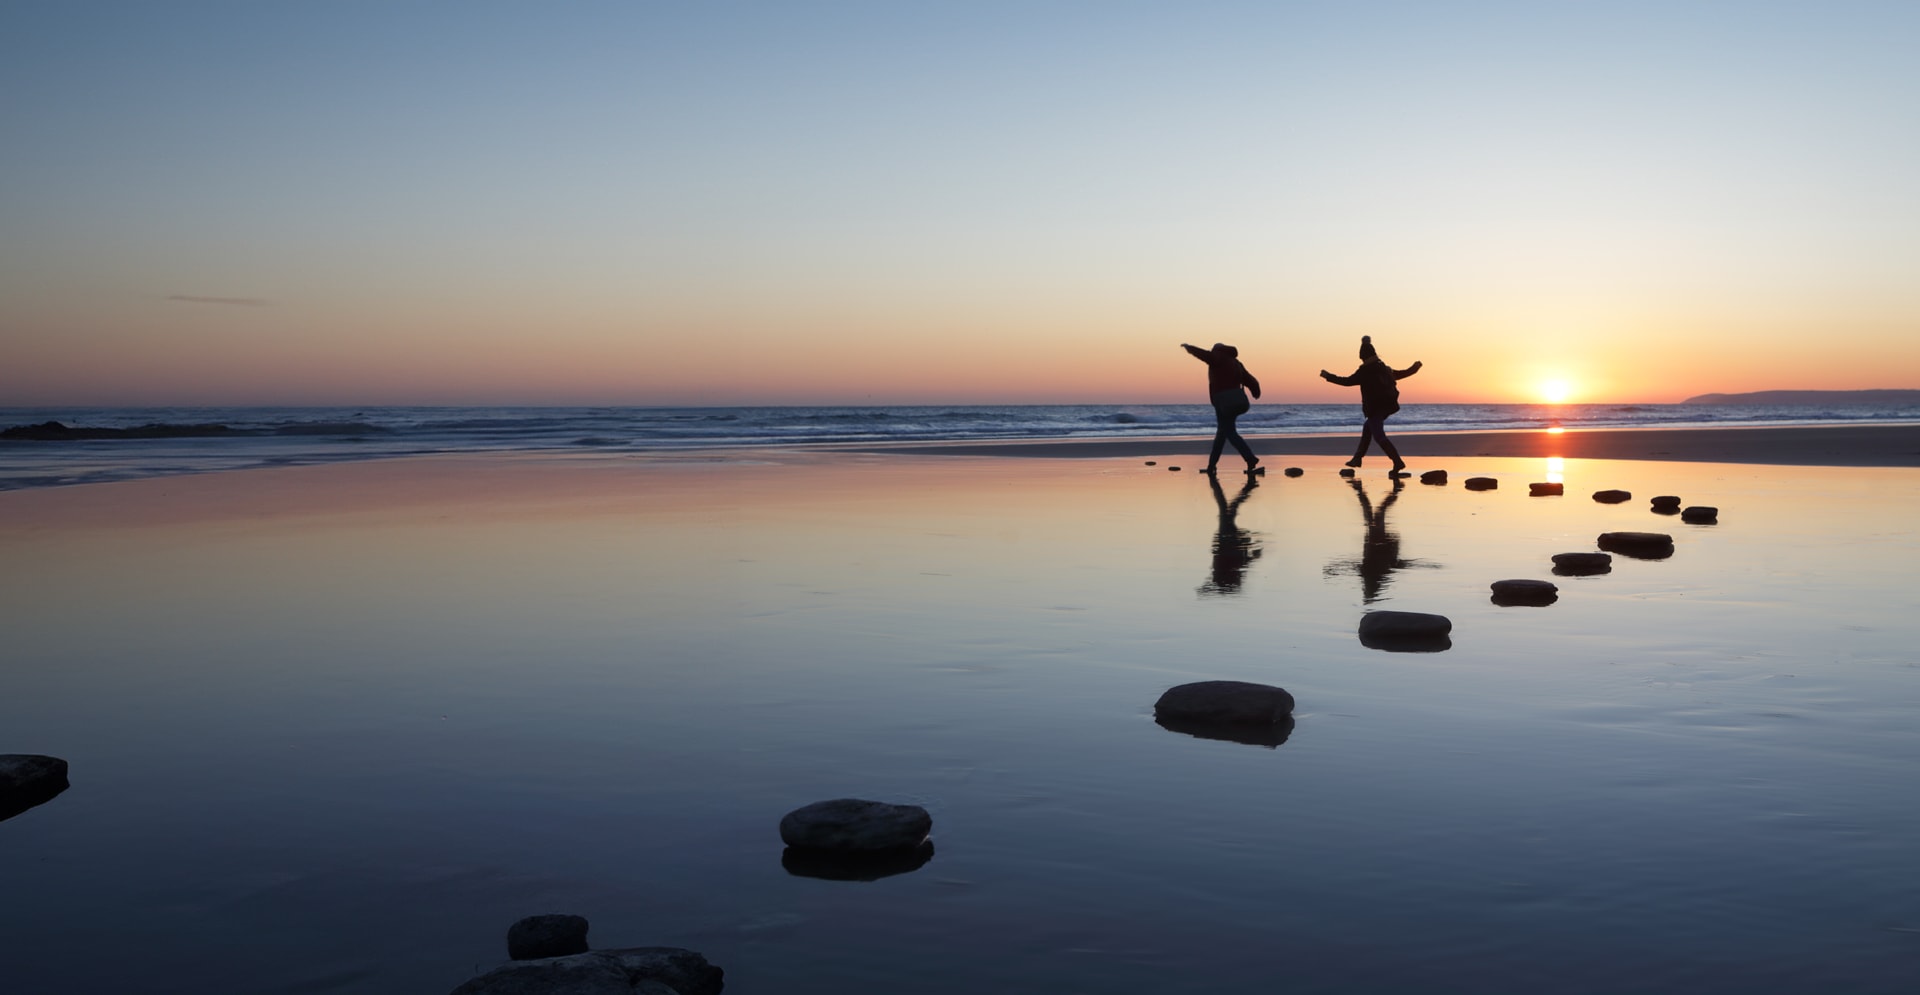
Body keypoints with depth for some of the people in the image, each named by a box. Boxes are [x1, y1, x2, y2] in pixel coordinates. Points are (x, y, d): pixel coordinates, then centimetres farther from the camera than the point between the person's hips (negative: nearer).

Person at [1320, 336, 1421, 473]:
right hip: (1386, 405, 9)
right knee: (1367, 428, 24)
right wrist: (1414, 367, 43)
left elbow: (1348, 381, -16)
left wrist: (1329, 377, -7)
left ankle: (1398, 462, -24)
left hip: (1375, 408, -9)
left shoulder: (1365, 371, -14)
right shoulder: (1385, 368, 9)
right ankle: (1357, 458, 30)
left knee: (1379, 436, -12)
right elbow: (1401, 374, 24)